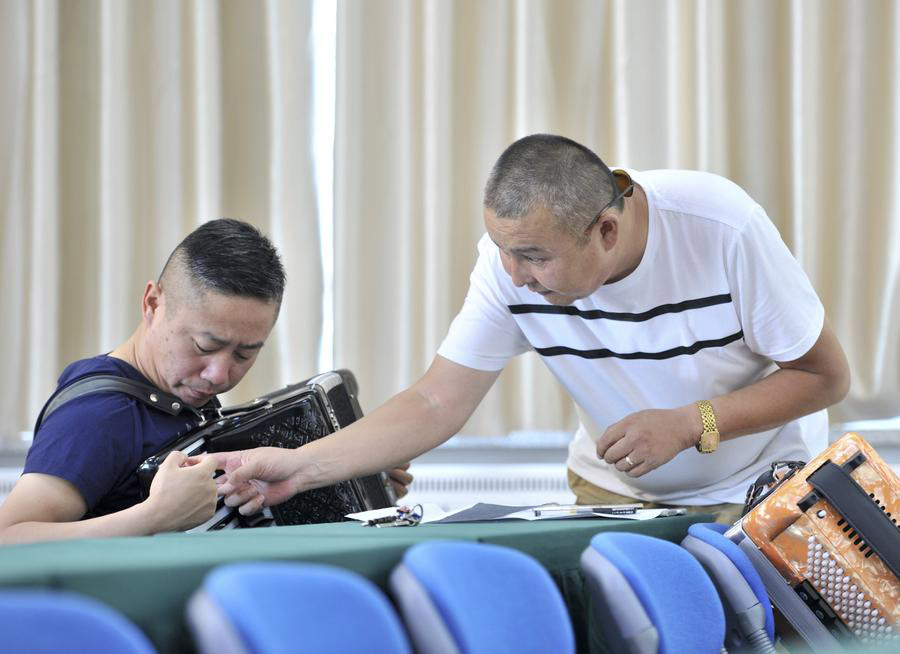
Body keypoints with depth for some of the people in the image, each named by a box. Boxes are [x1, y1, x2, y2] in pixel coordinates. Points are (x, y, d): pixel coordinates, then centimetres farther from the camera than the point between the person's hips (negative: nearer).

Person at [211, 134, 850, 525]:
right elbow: (437, 404, -16)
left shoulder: (723, 226, -27)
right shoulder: (513, 251, -19)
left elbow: (825, 376, -15)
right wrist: (300, 465, -29)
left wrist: (686, 424, -27)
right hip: (616, 489, 3)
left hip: (759, 483, -3)